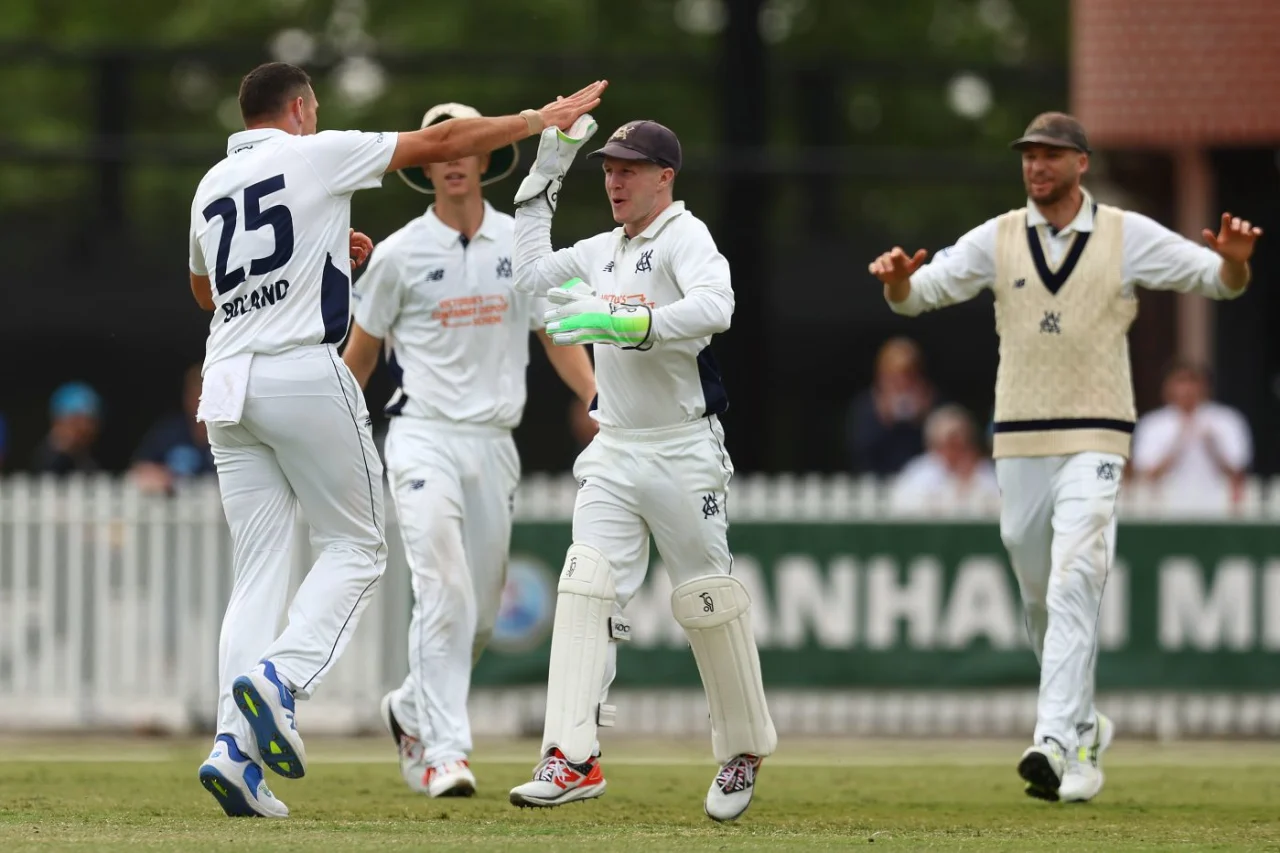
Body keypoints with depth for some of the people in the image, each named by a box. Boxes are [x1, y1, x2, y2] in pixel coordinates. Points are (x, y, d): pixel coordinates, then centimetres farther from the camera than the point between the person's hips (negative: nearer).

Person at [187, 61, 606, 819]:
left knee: (260, 570, 5)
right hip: (305, 374, -6)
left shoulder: (210, 188, 18)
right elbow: (440, 143, 3)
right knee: (355, 548, 4)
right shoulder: (315, 156, 1)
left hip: (229, 385, 6)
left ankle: (234, 749, -8)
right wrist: (537, 121, 12)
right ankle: (278, 678, -19)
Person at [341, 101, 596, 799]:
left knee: (481, 609, 9)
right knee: (443, 590, -19)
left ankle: (411, 709, 34)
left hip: (493, 443, 4)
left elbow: (557, 336, 8)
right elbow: (361, 350, 7)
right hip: (423, 438, -4)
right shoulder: (400, 253, -1)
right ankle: (445, 752, -21)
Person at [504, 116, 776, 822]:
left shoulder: (684, 236, -10)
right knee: (585, 587, -9)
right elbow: (531, 275, 20)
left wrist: (623, 323, -34)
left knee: (707, 602, 2)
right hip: (614, 452, 6)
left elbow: (714, 307, -27)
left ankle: (745, 750, 19)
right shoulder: (603, 251, 15)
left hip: (683, 452, -6)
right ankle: (574, 759, -15)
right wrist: (543, 179, 17)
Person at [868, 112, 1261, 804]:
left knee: (1073, 588, -17)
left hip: (1094, 440, -4)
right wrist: (898, 278, -21)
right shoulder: (997, 239, 6)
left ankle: (1055, 743, -25)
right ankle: (1082, 726, 28)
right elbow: (914, 296, 3)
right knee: (1038, 595, 10)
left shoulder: (1128, 236, 0)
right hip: (1018, 441, 4)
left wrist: (1235, 256, -24)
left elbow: (1220, 281, 0)